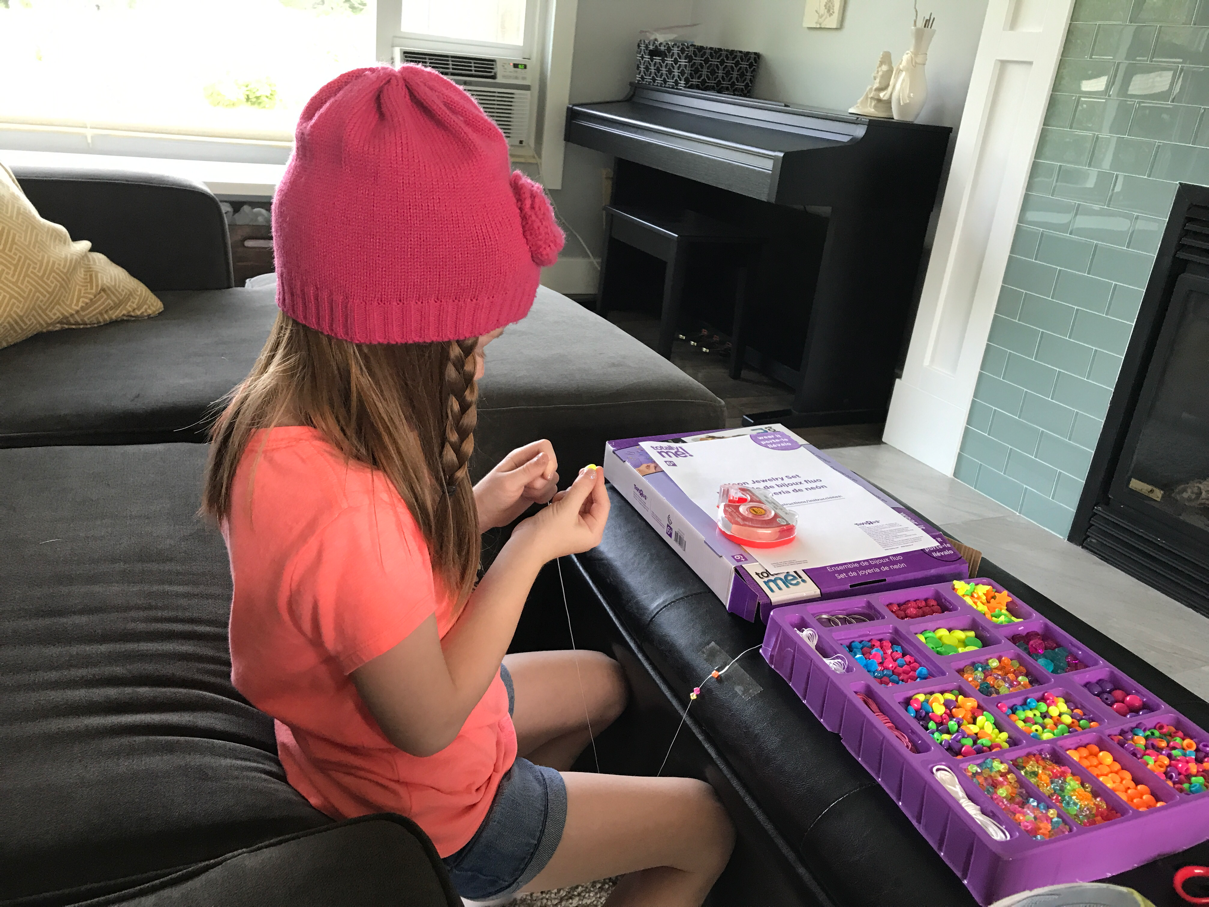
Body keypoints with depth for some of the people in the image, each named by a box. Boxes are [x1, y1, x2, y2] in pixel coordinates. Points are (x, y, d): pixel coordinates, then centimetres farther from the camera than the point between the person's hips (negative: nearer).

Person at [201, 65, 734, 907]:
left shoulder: (278, 411, -12)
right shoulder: (347, 507, -42)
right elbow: (429, 724, -28)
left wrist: (477, 507, -10)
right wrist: (532, 548, -23)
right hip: (430, 805, -8)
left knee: (605, 683, 30)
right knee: (708, 828, 9)